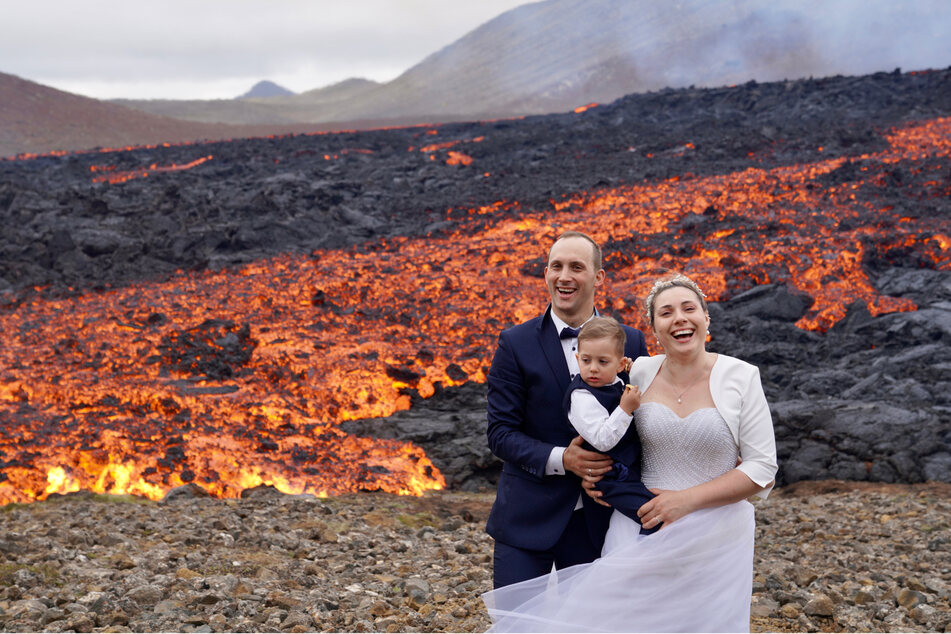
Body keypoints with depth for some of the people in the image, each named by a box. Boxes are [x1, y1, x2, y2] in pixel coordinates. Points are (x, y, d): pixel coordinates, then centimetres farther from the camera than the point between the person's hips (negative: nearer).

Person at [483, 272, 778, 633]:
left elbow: (762, 469, -9)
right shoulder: (639, 373, 1)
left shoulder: (740, 378, -8)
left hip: (713, 539, -2)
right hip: (641, 529, 2)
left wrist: (686, 499, -16)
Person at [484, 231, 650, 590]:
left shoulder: (630, 342, 3)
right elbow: (500, 432, -5)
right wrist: (560, 459, -20)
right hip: (527, 518, -2)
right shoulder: (515, 344, -3)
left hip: (598, 516, 2)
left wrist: (616, 472, -11)